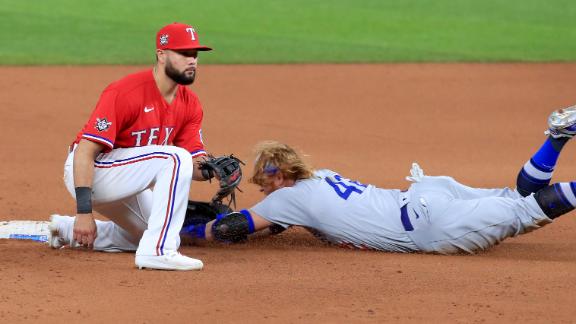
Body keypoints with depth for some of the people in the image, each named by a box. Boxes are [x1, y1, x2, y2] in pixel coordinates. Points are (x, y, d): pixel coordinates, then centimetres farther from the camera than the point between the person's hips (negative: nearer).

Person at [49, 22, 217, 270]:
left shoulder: (190, 104, 0)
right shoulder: (126, 92, -25)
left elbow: (195, 163, -1)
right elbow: (85, 150, -27)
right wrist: (84, 211, -33)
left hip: (123, 180, 9)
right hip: (88, 172, -9)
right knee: (175, 157, -26)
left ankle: (70, 231, 25)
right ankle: (157, 251, -27)